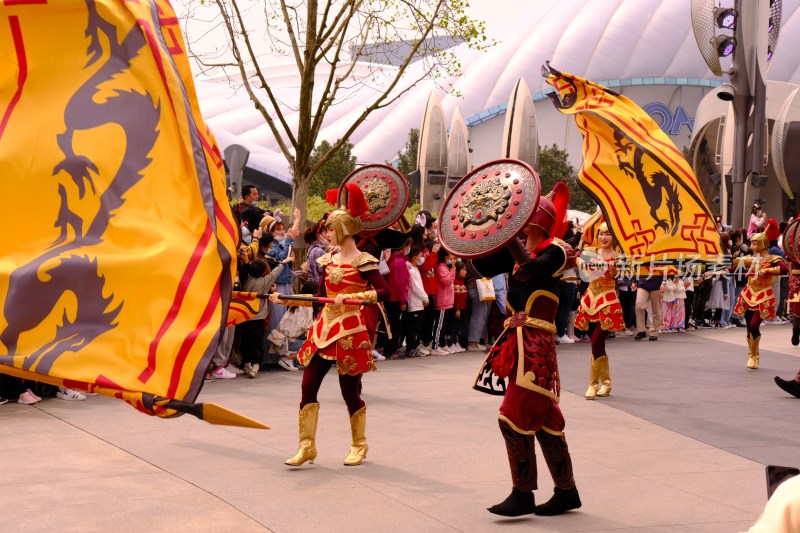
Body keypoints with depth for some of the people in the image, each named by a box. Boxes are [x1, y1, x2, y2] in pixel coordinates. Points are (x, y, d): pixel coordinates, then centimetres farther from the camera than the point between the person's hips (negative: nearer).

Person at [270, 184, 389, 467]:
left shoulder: (363, 261, -10)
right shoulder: (328, 260, 11)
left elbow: (383, 292, -21)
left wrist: (351, 296, -30)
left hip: (351, 332, -6)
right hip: (324, 329, 7)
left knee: (349, 390, 2)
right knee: (308, 385, -1)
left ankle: (359, 445, 23)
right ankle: (307, 446, 6)